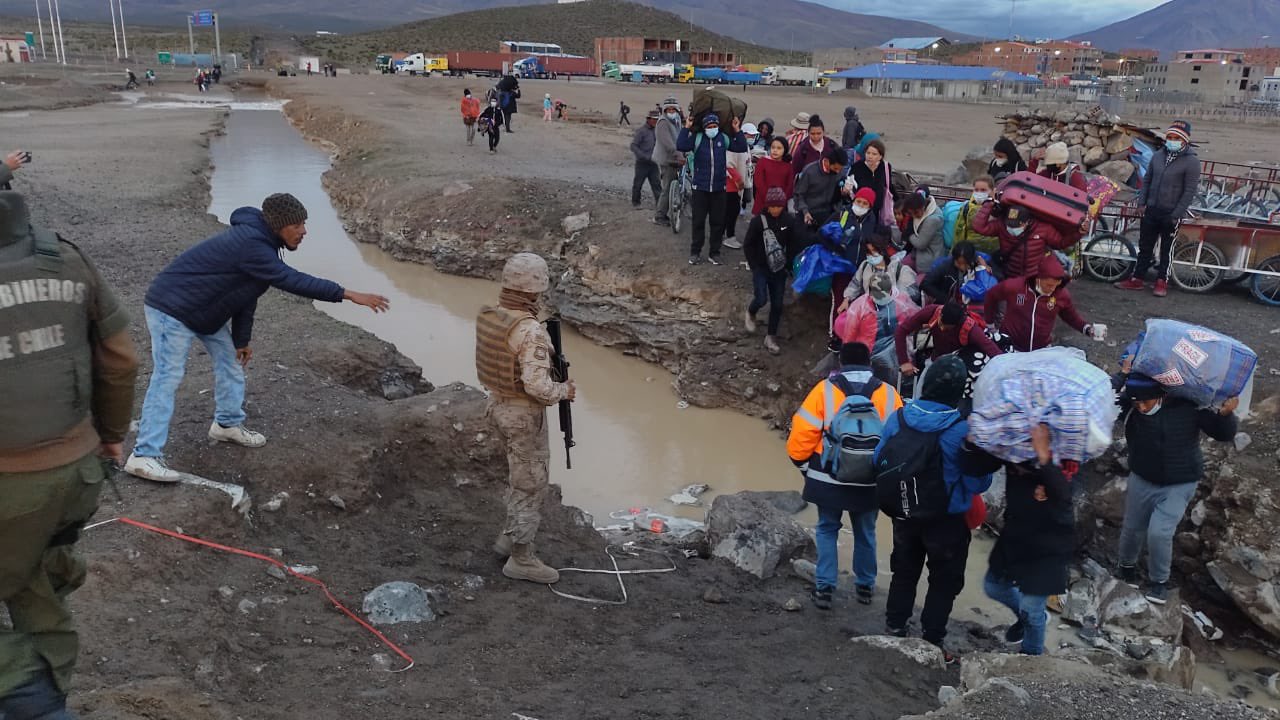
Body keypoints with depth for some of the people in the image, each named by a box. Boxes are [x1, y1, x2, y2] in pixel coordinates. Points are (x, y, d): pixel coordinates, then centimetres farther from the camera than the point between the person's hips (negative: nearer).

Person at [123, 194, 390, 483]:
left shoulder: (258, 241, 3)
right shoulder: (249, 245, -29)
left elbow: (246, 292, 10)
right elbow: (293, 281, -33)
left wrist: (241, 339, 11)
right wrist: (349, 295, -32)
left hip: (206, 311, 10)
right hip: (172, 307, -10)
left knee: (230, 360, 16)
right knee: (168, 378, -13)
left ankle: (227, 424, 32)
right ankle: (144, 455, -12)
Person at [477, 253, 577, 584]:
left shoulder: (489, 317, -1)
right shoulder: (530, 331, -28)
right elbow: (538, 387, -32)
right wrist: (564, 391, -11)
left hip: (498, 405, 9)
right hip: (524, 415, -9)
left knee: (525, 476, 26)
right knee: (530, 485, 7)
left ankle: (509, 538, 36)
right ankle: (521, 559, 19)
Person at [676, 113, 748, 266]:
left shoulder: (724, 139, 6)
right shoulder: (697, 138, -2)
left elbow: (741, 147, 3)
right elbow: (680, 146, -15)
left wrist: (737, 131, -3)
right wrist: (687, 128, -16)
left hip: (719, 188, 2)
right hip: (700, 187, -2)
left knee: (718, 222, 6)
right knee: (698, 221, 4)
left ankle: (714, 253, 16)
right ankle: (695, 252, 14)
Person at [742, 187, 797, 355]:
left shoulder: (789, 221, -5)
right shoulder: (758, 221, -13)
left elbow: (792, 245, 7)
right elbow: (748, 245, -5)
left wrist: (788, 264, 1)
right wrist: (754, 266, -7)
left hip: (779, 270, 3)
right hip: (761, 268, -3)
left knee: (777, 304, 4)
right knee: (761, 299, -14)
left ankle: (771, 337, 17)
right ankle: (750, 313, 22)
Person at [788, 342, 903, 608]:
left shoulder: (825, 390, -9)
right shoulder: (888, 394, -4)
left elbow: (803, 434, -8)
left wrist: (804, 464, 8)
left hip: (829, 479, -1)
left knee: (827, 530, 16)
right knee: (865, 533, 20)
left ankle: (824, 587, 12)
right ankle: (865, 586, 31)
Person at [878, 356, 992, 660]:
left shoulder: (898, 419, -11)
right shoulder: (963, 430, -24)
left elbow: (878, 461, 0)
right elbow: (978, 484, -19)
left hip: (904, 515, 4)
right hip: (947, 521, -4)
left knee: (904, 573, 24)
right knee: (945, 581, 15)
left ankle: (894, 630, 37)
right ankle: (932, 642, 22)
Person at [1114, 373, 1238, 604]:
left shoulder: (1189, 405, -21)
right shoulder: (1130, 407, -19)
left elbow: (1223, 433, -11)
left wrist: (1226, 414, -31)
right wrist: (1124, 376, -30)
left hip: (1180, 485, -2)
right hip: (1142, 480, 2)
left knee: (1159, 532, -13)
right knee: (1132, 529, 16)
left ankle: (1159, 581, 13)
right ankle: (1127, 566, 46)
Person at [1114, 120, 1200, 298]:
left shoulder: (1191, 161, -11)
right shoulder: (1158, 155, 5)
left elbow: (1190, 190, -12)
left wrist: (1176, 214, -14)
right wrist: (1142, 202, 5)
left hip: (1171, 213, -5)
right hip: (1152, 210, 5)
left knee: (1166, 249, 7)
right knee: (1145, 246, 11)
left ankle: (1162, 281, 17)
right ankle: (1138, 279, 19)